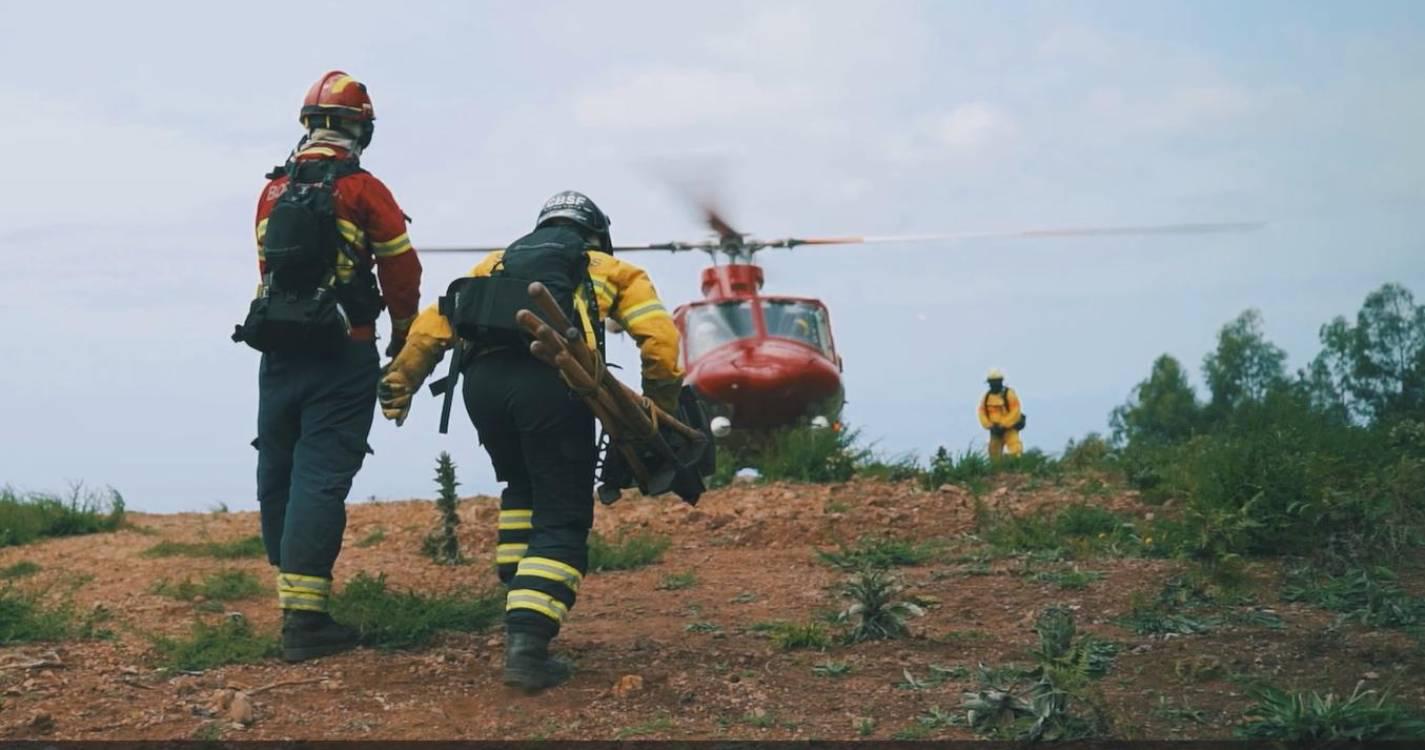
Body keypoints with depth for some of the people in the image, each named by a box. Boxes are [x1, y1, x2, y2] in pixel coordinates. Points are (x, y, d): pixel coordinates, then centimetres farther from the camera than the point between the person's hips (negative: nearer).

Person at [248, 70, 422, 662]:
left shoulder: (272, 192, 9)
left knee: (278, 474, 13)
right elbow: (402, 270, -2)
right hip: (342, 356, -5)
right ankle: (304, 618, -11)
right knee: (321, 478, -7)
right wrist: (404, 339, 13)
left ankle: (291, 597, 21)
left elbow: (270, 267, 13)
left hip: (278, 352, 5)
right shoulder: (361, 190, -7)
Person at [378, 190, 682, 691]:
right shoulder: (611, 269, 28)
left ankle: (519, 600, 26)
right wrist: (662, 406, 21)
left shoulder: (500, 262, 35)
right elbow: (660, 337, 12)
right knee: (562, 521, 3)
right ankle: (527, 643, -13)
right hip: (550, 379, -4)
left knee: (523, 490, 30)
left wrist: (400, 382, 28)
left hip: (483, 378, 4)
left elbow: (434, 324, 24)